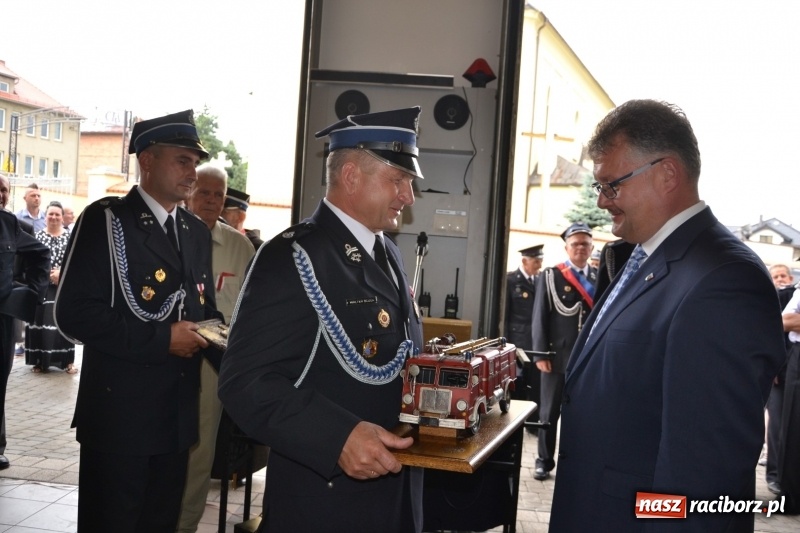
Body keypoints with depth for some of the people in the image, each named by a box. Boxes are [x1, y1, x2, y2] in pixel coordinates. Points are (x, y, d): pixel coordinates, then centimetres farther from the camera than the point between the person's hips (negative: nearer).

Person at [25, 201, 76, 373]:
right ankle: (40, 360, 8)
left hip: (64, 286, 0)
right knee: (40, 320, 0)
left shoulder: (70, 237, 4)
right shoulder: (38, 236, 4)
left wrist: (61, 273, -13)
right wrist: (48, 274, -12)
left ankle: (67, 361, 6)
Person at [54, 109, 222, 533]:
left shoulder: (196, 232, 13)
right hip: (120, 413, -6)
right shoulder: (105, 220, -8)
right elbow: (73, 313, -17)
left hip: (178, 415, 6)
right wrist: (161, 339, -18)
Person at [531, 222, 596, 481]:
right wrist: (540, 354, -7)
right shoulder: (550, 276, 1)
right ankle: (544, 460, 21)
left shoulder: (600, 278, 8)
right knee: (550, 412, 9)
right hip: (558, 357, -2)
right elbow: (540, 317, -1)